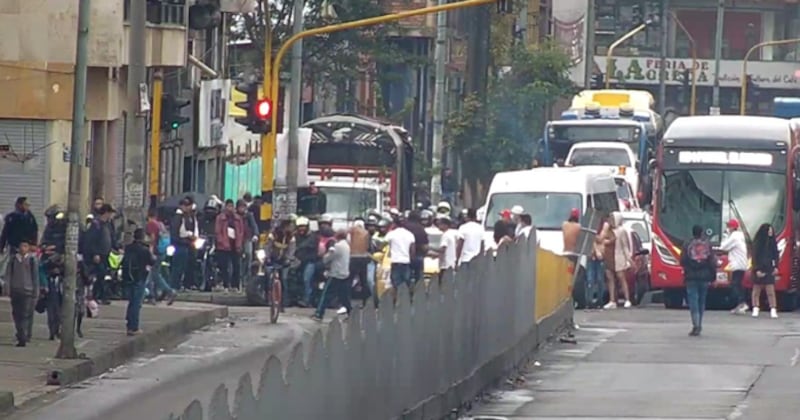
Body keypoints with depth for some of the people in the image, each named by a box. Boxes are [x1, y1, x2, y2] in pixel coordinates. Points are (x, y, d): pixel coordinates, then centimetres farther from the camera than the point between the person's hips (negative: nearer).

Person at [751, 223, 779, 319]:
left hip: (769, 269, 2)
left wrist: (775, 267, 0)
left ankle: (773, 310, -7)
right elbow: (755, 257, -8)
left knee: (771, 291, -4)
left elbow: (775, 256, 11)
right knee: (756, 290, 5)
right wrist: (757, 270, -14)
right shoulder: (757, 243, -6)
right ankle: (755, 310, 11)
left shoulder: (772, 242, 5)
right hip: (759, 269, -2)